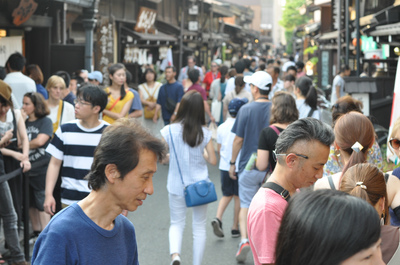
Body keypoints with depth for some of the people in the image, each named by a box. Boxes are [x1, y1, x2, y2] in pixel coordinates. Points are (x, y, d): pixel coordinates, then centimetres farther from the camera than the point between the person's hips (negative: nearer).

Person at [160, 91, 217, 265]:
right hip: (200, 185, 0)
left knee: (176, 223, 14)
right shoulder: (204, 133, -9)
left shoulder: (169, 130, -11)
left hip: (177, 185, 0)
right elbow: (212, 160, -5)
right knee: (199, 227, 14)